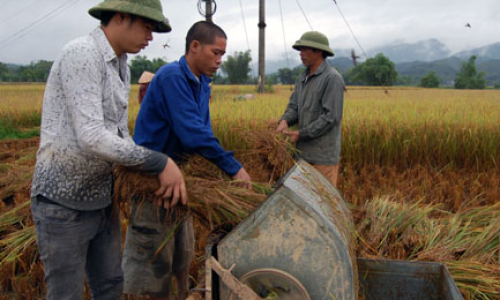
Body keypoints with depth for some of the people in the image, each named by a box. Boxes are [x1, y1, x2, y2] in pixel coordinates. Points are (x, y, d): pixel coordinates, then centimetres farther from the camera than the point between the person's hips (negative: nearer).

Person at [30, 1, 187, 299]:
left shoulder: (121, 67, 9)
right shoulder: (80, 54, -20)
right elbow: (91, 138, -28)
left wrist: (161, 175, 1)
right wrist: (160, 162, -24)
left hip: (100, 198, 8)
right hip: (63, 203, -8)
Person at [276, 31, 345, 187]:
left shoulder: (332, 78, -12)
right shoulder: (303, 78, 13)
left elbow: (331, 116, -18)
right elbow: (294, 106, 13)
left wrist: (301, 133, -15)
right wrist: (285, 121, -10)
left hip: (323, 154, -8)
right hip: (304, 151, 8)